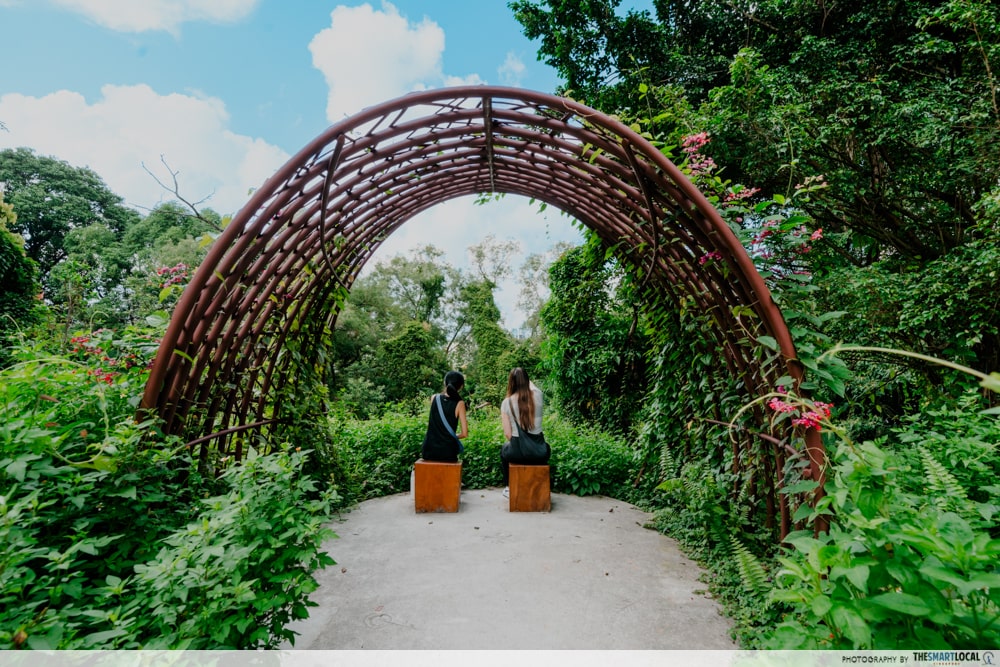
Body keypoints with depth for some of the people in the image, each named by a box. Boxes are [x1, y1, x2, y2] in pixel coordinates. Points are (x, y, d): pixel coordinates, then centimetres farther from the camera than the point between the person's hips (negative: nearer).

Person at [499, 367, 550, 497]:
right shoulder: (537, 395, -6)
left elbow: (507, 434, -6)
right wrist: (524, 377, 33)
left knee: (504, 449, 36)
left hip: (518, 453, -1)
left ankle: (509, 488, 43)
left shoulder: (507, 402, -10)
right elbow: (532, 385, 21)